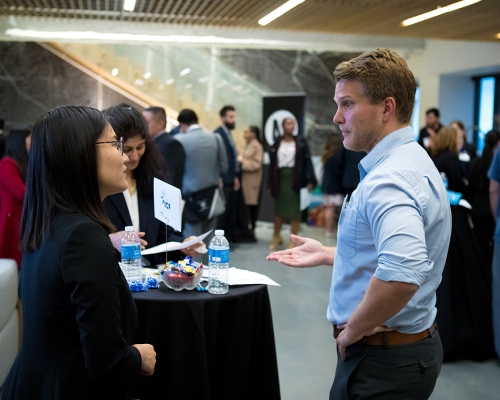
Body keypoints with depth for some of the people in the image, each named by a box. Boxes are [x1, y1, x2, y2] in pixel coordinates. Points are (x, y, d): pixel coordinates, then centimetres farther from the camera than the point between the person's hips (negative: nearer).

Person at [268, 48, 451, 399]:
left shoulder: (388, 179, -25)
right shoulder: (412, 161, 9)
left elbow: (402, 274, -41)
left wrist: (352, 329, -25)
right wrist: (328, 255, 17)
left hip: (382, 360, -10)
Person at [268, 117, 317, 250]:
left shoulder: (301, 143, 0)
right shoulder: (277, 144, 4)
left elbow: (307, 161, -4)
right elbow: (272, 164, 4)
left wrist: (310, 180, -11)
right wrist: (271, 183, 0)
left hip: (294, 178, -2)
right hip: (280, 178, 2)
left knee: (294, 209, 1)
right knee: (279, 208, 10)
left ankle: (293, 241, 8)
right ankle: (276, 237, 25)